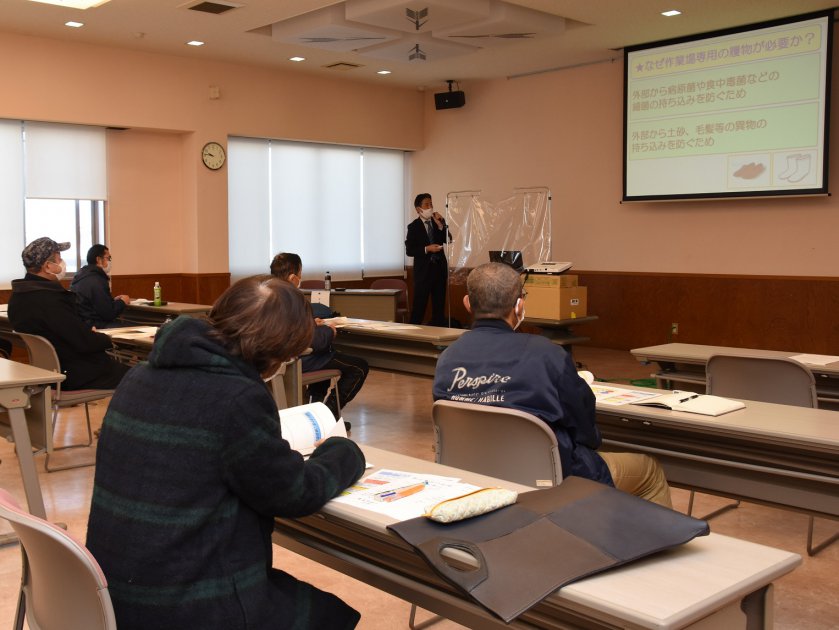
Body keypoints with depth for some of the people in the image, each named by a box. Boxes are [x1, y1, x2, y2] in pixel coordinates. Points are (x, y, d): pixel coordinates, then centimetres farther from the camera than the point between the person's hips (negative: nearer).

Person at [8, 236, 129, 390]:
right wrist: (107, 339, -5)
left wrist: (86, 330, 2)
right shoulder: (49, 300, -27)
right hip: (77, 376, -10)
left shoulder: (20, 295, 4)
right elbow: (85, 342, -25)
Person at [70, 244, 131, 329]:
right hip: (94, 326, -10)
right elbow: (109, 314, -19)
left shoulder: (83, 275, 12)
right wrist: (122, 302, -2)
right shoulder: (96, 281, -19)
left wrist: (113, 300, 13)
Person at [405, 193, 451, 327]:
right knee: (419, 305, -4)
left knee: (439, 304, 10)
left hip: (439, 267, 4)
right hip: (423, 269, -4)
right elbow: (409, 250, -8)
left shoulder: (439, 221, 7)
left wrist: (440, 225, -14)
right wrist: (427, 249, -19)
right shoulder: (413, 226, -4)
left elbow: (448, 240, -3)